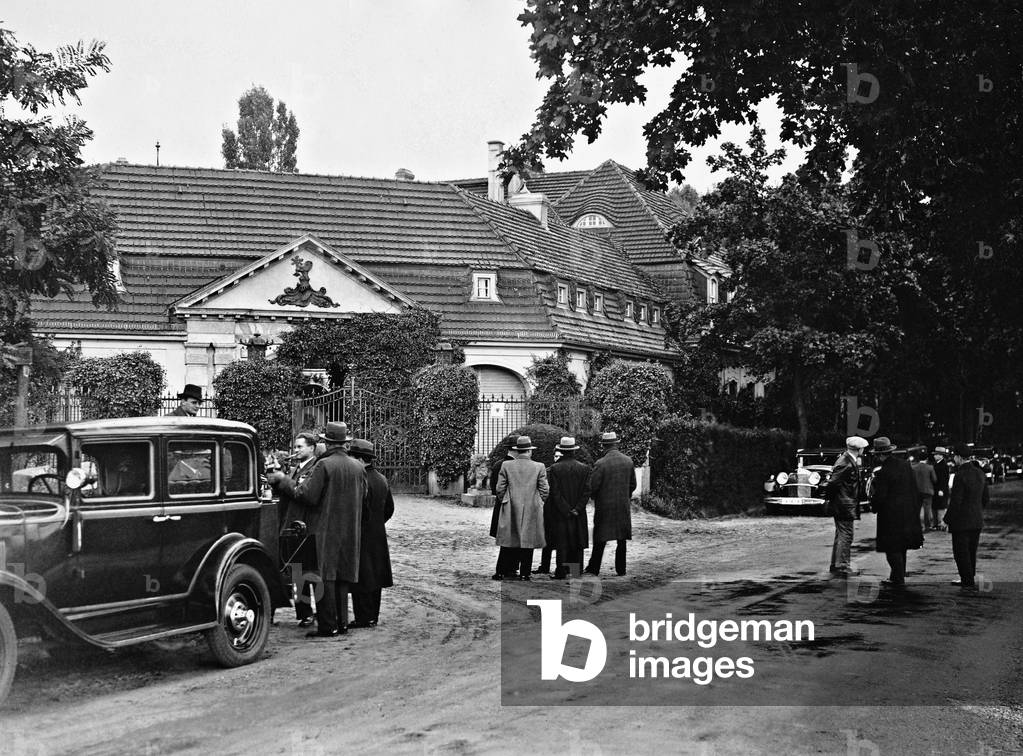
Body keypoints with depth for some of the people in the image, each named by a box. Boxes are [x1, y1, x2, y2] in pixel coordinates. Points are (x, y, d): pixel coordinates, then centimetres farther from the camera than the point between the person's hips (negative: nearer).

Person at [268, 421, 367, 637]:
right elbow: (364, 497, 12)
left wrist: (282, 480, -4)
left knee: (326, 577, -2)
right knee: (343, 577, 13)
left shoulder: (323, 465, -13)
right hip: (351, 531, 6)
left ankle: (327, 626, -2)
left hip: (327, 529, -6)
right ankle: (341, 622, 16)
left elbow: (307, 496, -14)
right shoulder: (358, 467, 5)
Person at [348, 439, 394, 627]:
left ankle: (364, 618, -1)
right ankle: (373, 616, 22)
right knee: (374, 579, 15)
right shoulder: (381, 479, 10)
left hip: (362, 536, -9)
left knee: (361, 579, -3)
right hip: (379, 536, 9)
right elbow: (389, 508, 17)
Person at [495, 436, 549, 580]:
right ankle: (524, 573, 5)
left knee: (511, 542, 7)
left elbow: (500, 489, 0)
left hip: (511, 509, 1)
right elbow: (545, 491, 0)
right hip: (532, 510, -1)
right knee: (528, 542, 5)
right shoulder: (539, 467, -3)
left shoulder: (506, 465, -2)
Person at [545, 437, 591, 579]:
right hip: (578, 514, 2)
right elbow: (587, 491, -5)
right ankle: (576, 571, 12)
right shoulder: (585, 468, -1)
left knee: (561, 543, 3)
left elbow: (554, 493, -10)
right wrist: (577, 509, -5)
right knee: (577, 543, 9)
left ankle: (561, 572, 2)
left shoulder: (554, 469, -7)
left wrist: (566, 511, -7)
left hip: (559, 513, -2)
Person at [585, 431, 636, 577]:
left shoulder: (600, 464, -15)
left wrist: (595, 498, 8)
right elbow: (633, 485, 7)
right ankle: (621, 569, 14)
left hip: (604, 506, -3)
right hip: (624, 506, 4)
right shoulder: (628, 461, 0)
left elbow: (592, 487, -12)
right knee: (622, 540, 11)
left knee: (600, 539, 5)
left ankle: (594, 568, 10)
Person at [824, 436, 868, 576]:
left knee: (841, 535, 16)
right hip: (844, 505, -11)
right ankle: (842, 566, -2)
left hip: (840, 506, 11)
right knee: (846, 535, -6)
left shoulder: (848, 460, 10)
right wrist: (828, 498, -12)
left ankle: (835, 565, 22)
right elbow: (832, 483, -23)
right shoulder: (846, 464, -22)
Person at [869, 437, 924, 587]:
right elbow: (914, 488, 9)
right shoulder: (905, 464, 3)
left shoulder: (883, 473, -20)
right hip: (908, 512, 8)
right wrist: (916, 508, 17)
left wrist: (873, 502, 3)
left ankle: (898, 579, 4)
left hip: (891, 514, -7)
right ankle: (898, 576, 23)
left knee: (893, 549, 2)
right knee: (901, 547, 16)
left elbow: (879, 496, -18)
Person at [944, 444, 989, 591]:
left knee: (961, 553, 2)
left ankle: (969, 583, 4)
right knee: (971, 552, 17)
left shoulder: (960, 476, -20)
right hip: (977, 521, 8)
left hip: (961, 522, -8)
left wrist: (947, 520, -11)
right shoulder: (980, 473, 4)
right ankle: (967, 579, 26)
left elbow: (955, 502, -21)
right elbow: (986, 498, 11)